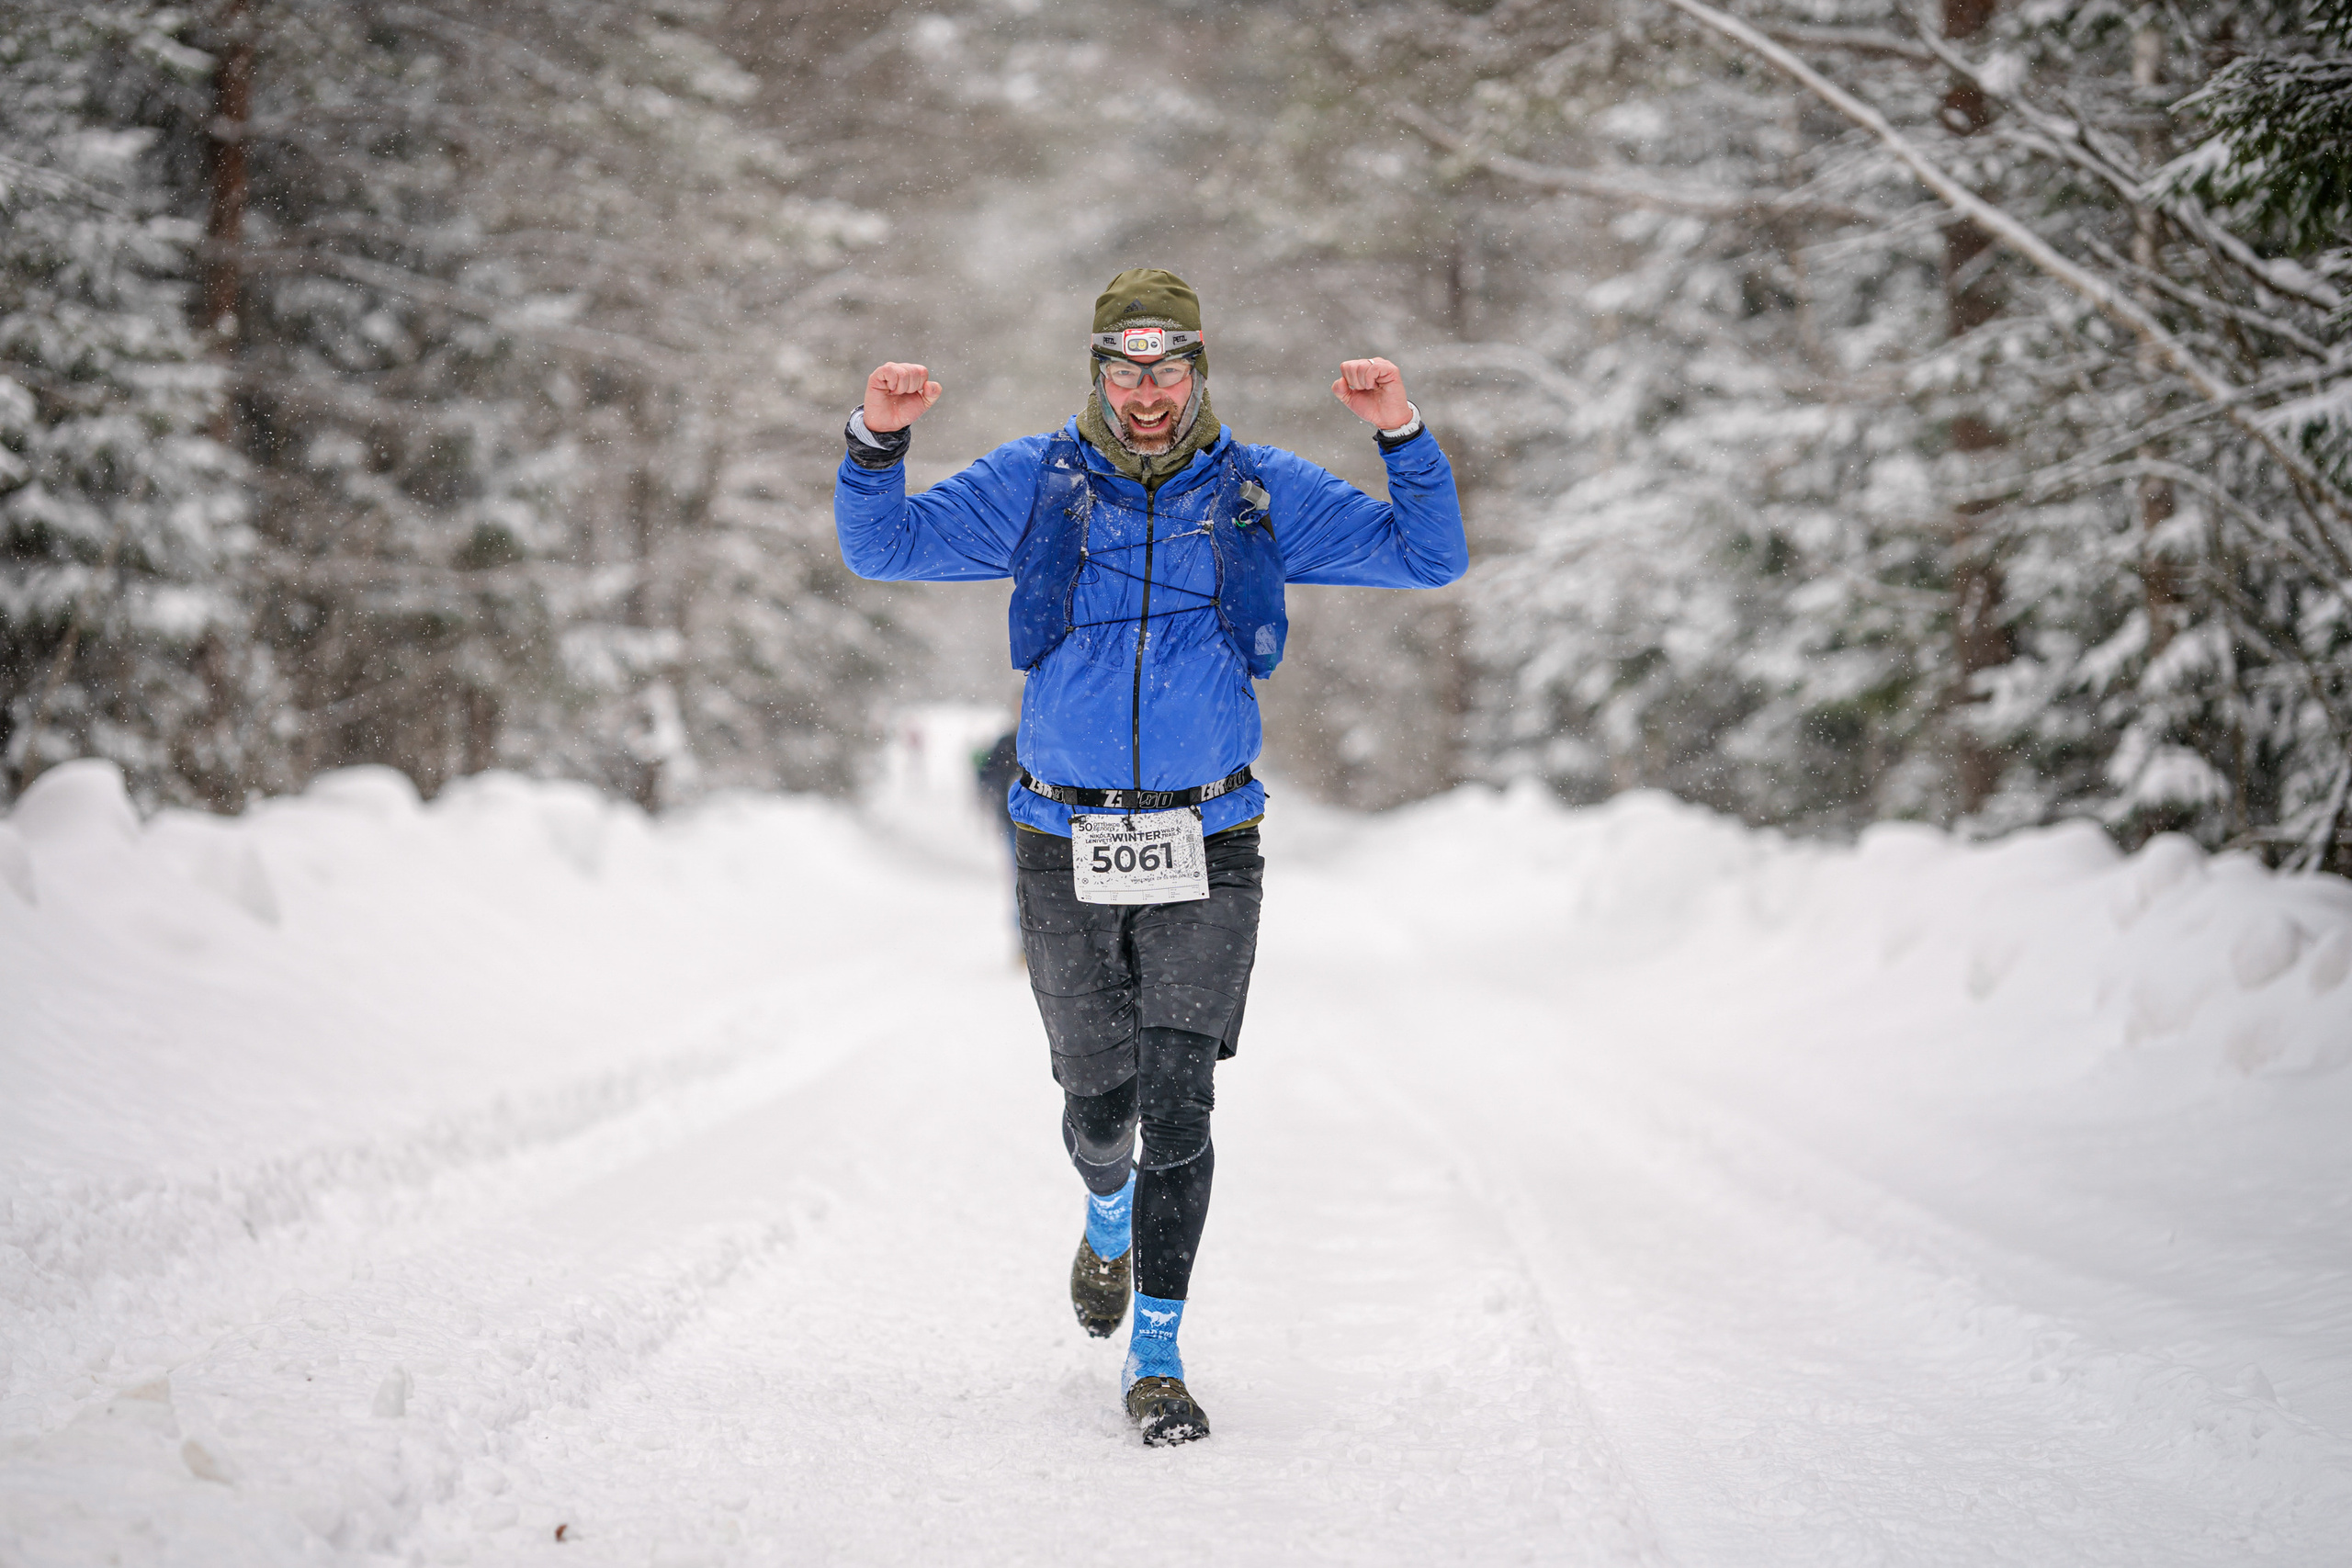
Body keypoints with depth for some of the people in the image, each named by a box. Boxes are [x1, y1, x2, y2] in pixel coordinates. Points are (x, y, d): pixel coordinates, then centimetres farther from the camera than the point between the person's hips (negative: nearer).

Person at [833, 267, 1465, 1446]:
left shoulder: (1263, 494, 6)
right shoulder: (1034, 484, 5)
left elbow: (1431, 558, 4)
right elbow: (882, 547, 4)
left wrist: (1402, 433, -12)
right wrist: (877, 441, -14)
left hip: (1206, 850, -1)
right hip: (1066, 849, 1)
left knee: (1176, 1107, -9)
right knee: (1098, 1105, 10)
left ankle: (1156, 1357, 1)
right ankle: (1109, 1217, 45)